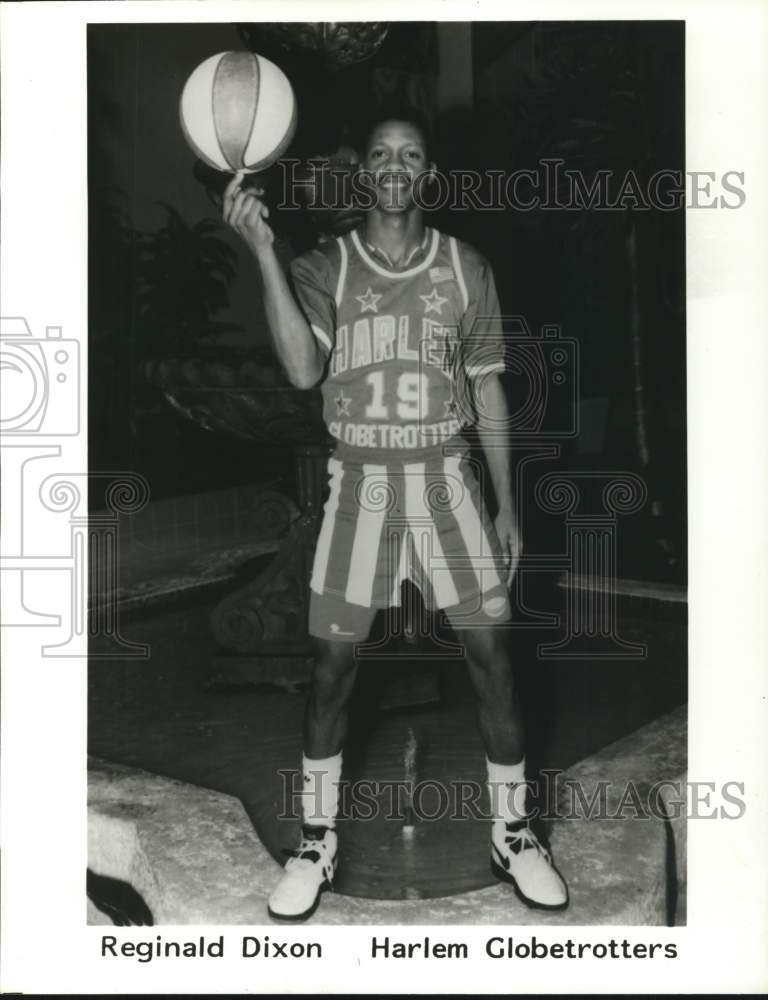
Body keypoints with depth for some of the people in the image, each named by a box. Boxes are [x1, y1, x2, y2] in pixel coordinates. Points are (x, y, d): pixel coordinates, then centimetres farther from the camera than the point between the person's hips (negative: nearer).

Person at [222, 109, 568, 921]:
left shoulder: (466, 269, 3)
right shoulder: (324, 268, -1)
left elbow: (487, 390, 7)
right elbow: (303, 369, -20)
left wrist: (507, 505, 5)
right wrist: (262, 250, -26)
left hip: (447, 480, 1)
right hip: (360, 485, -1)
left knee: (492, 656, 1)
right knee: (332, 663, 2)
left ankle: (513, 834, 21)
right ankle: (316, 842, 21)